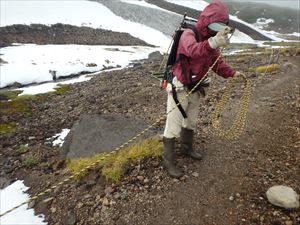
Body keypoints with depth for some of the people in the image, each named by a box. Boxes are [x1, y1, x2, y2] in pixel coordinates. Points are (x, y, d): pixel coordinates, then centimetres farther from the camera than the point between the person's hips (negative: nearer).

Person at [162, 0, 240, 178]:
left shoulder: (212, 39, 4)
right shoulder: (189, 35, -20)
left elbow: (218, 63, 5)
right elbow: (193, 50, -43)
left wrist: (233, 73, -12)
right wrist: (213, 43, -61)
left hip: (196, 89, 8)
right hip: (179, 89, -8)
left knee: (191, 122, 22)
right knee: (173, 128, 1)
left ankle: (187, 148, 46)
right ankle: (168, 161, 18)